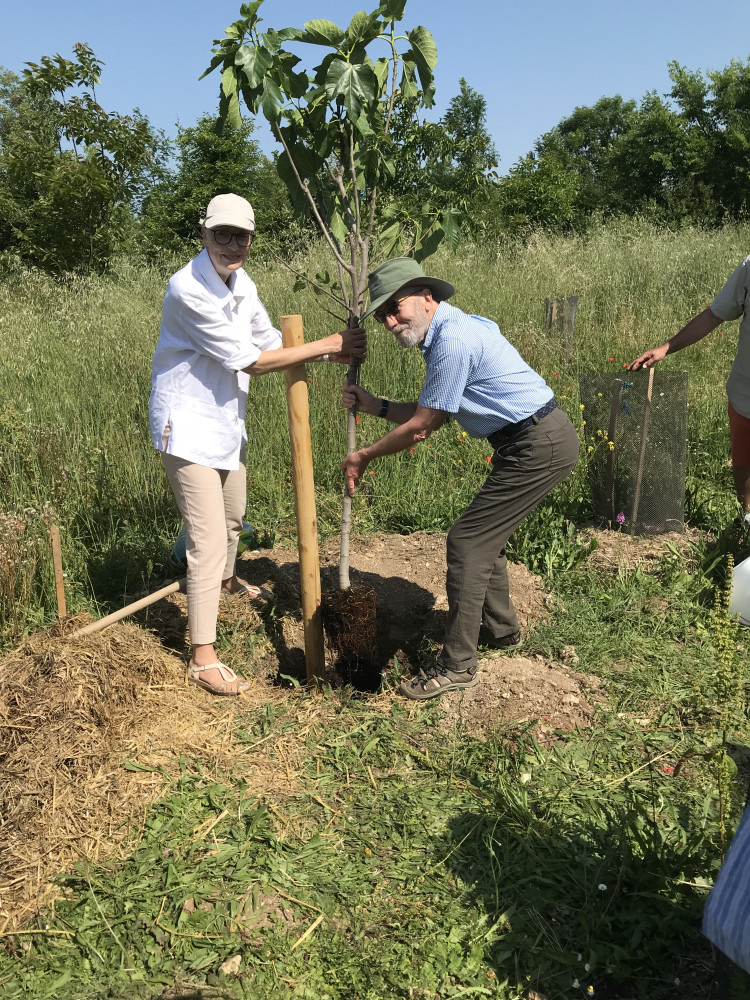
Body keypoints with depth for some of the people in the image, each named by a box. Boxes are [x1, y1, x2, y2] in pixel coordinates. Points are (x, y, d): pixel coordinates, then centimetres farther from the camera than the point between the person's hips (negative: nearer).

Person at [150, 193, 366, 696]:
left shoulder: (241, 283, 3)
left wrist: (333, 353, -2)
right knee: (209, 537, -10)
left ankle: (226, 580, 57)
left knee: (233, 515, 27)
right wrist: (325, 345, -21)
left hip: (228, 421, 9)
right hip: (189, 424, -9)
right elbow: (248, 360, -25)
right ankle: (204, 658, -1)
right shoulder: (188, 290, -25)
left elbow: (270, 342, 12)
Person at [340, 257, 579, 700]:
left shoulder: (452, 339, -19)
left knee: (468, 541, -8)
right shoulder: (449, 331, 14)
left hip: (540, 445, -10)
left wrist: (363, 457, -2)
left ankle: (458, 666, -1)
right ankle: (502, 630, 36)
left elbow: (419, 428, -14)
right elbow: (432, 415, 17)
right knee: (486, 535, 19)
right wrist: (375, 405, 14)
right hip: (541, 438, 10)